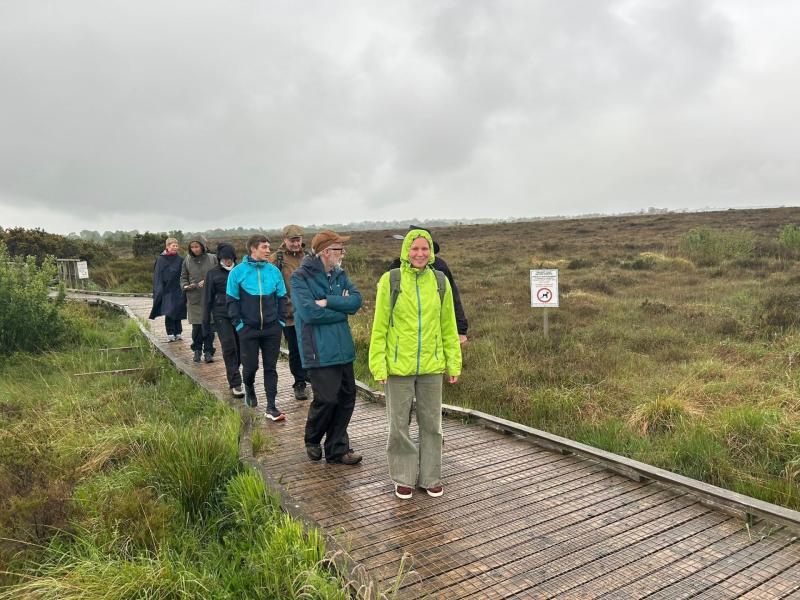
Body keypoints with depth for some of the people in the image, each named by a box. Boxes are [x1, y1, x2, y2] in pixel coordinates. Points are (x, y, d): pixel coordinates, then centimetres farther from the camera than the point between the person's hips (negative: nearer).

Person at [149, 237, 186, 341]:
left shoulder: (180, 260, 5)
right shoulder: (161, 259, 2)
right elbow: (157, 275, 1)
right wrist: (159, 290, -7)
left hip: (177, 290, 1)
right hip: (165, 290, -1)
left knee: (177, 312, 4)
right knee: (169, 313, -5)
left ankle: (177, 333, 12)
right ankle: (170, 334, 0)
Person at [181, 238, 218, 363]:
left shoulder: (212, 258, 1)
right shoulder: (187, 260, 7)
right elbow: (183, 277, 13)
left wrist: (207, 282, -13)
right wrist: (185, 286, -7)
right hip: (194, 298, 1)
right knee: (196, 326, 3)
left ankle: (208, 351, 9)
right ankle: (197, 350, 18)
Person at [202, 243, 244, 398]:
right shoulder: (213, 274, 4)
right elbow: (207, 299, 6)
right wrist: (206, 322, 5)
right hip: (222, 316, -2)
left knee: (240, 348, 6)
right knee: (229, 347, -11)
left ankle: (233, 377, 27)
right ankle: (235, 384, -8)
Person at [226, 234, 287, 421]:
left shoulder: (274, 271, 1)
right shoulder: (238, 271, -5)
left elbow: (281, 298, 7)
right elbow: (232, 300, -2)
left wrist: (281, 320, 1)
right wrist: (238, 324, -6)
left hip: (272, 328, 2)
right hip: (248, 328, -2)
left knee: (270, 367, 5)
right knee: (250, 366, 7)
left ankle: (271, 407, 11)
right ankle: (249, 389, 39)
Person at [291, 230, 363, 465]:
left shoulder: (339, 274, 11)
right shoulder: (300, 277, -8)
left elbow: (356, 300, -3)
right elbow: (309, 312, -20)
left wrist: (328, 302, -16)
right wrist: (342, 309, -9)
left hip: (343, 348, 7)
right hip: (319, 351, -7)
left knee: (346, 398, 9)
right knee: (326, 399, -4)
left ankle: (338, 449, 23)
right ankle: (312, 441, 24)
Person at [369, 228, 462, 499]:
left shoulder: (440, 282, 3)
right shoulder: (390, 280, -6)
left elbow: (449, 327, 7)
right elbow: (379, 326, -4)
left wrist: (454, 363, 7)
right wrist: (378, 365, -8)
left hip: (431, 365, 2)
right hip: (398, 365, -2)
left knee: (431, 423, 12)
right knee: (399, 424, 9)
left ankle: (430, 477, 29)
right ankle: (404, 477, 26)